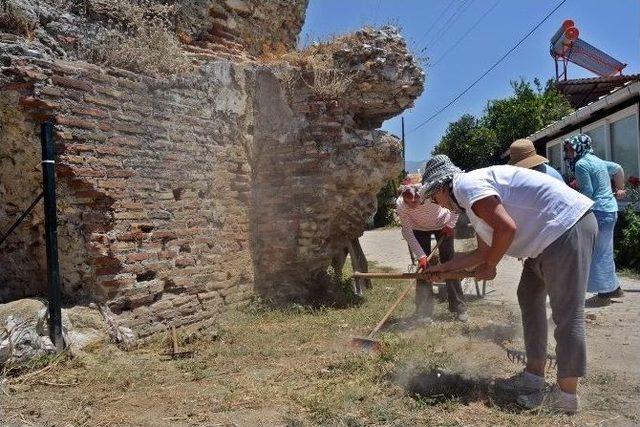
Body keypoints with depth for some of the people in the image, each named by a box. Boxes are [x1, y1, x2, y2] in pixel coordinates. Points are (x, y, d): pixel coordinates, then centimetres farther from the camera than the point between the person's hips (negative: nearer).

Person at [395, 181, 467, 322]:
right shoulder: (400, 205, -32)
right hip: (420, 229, 1)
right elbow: (407, 232, -24)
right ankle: (424, 310, 3)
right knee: (423, 265, -5)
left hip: (442, 225, -1)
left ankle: (459, 307, 7)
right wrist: (421, 255, -27)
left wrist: (450, 224, -16)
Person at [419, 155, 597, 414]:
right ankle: (533, 376, 23)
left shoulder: (466, 184, -11)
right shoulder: (473, 199, 20)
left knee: (566, 312, -6)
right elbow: (483, 252, 28)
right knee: (529, 297, 16)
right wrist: (443, 268, 34)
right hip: (551, 235, 11)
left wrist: (489, 267, -6)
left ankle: (566, 396, 4)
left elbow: (507, 227, -22)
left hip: (567, 225, -11)